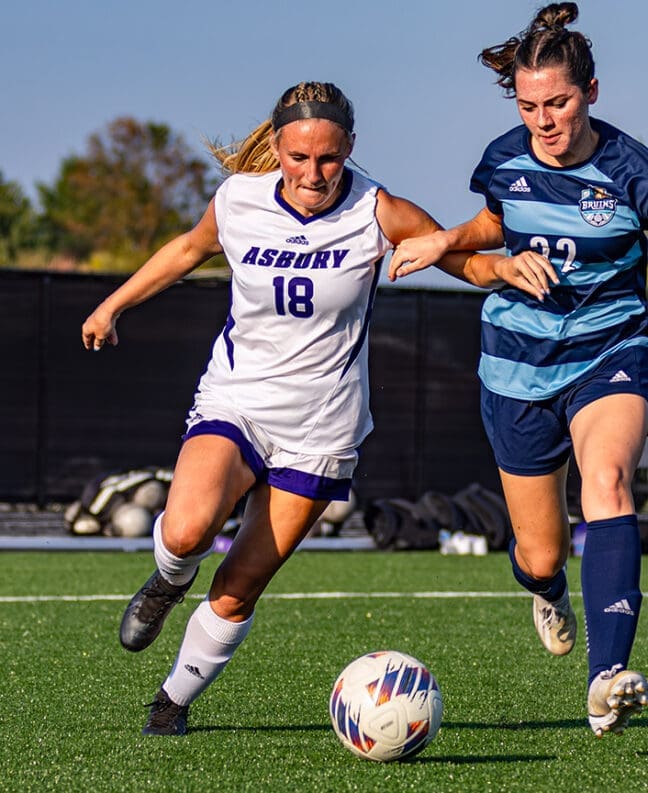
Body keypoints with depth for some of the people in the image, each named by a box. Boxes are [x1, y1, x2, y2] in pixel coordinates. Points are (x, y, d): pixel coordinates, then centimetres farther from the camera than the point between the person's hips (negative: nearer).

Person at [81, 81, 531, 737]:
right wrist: (113, 305, 26)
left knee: (239, 589, -3)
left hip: (320, 428, -1)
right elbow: (190, 248, 17)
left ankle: (174, 700, 21)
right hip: (232, 404, 1)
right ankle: (169, 581, 10)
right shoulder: (237, 200, -5)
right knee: (187, 529, -27)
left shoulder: (378, 215, -12)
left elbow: (466, 260, -1)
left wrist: (509, 268, -25)